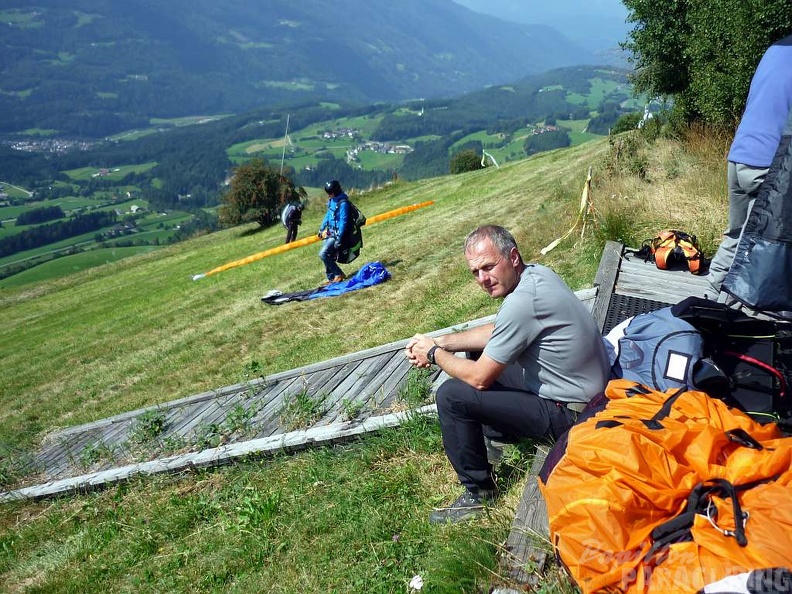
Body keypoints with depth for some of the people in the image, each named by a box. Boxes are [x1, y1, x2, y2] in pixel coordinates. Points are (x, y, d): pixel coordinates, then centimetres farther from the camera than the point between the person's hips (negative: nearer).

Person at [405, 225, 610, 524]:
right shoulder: (536, 272, -1)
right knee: (480, 355, 20)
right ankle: (501, 431, 30)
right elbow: (496, 331, 14)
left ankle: (478, 493, 2)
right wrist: (441, 341, 6)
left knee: (451, 395, -14)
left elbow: (479, 379, -22)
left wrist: (434, 354, -5)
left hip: (569, 413, -10)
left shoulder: (521, 302, -30)